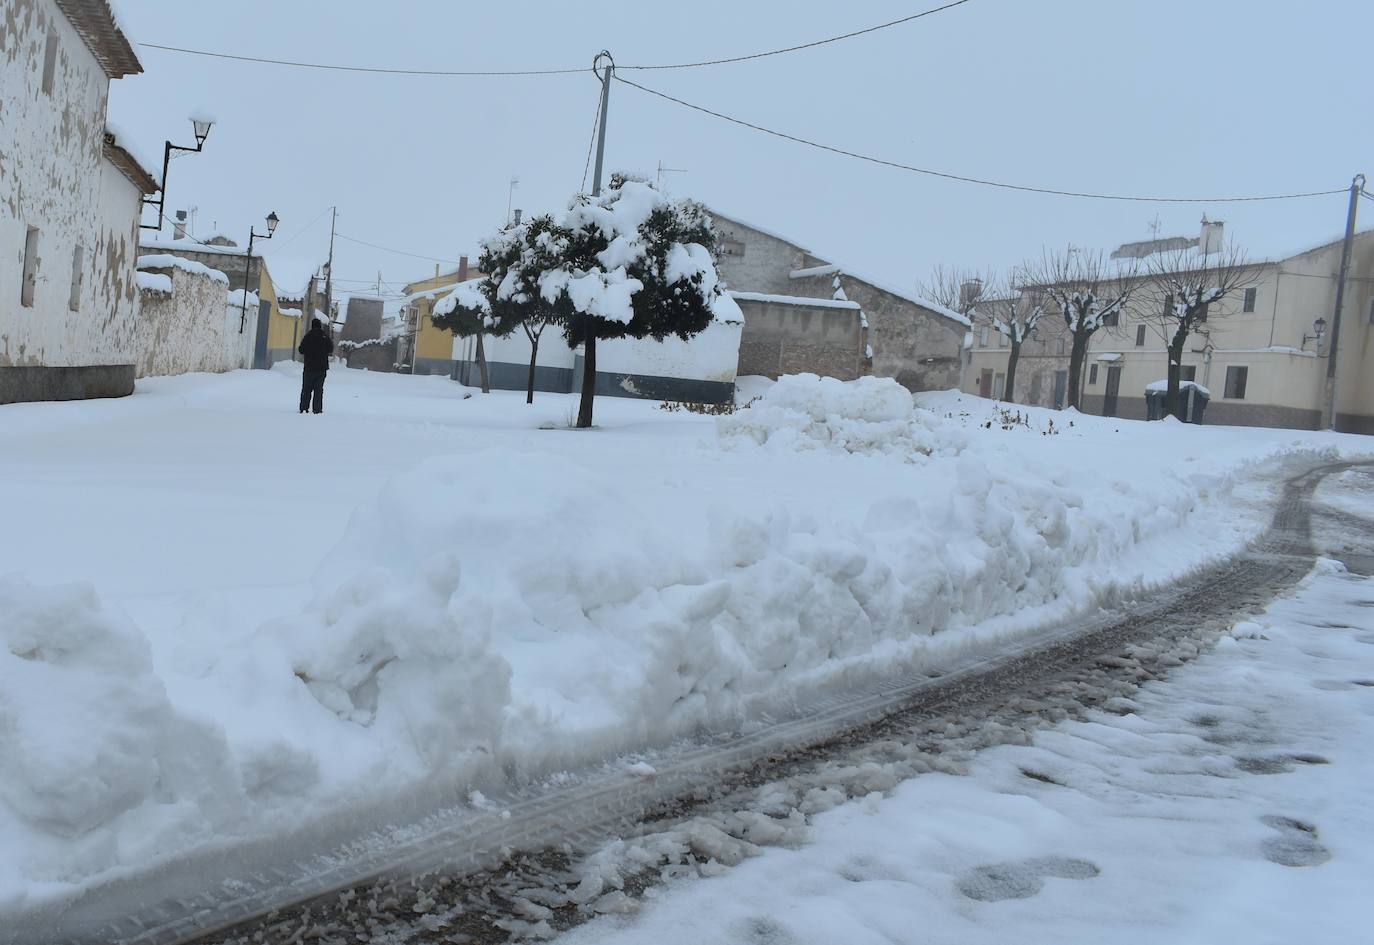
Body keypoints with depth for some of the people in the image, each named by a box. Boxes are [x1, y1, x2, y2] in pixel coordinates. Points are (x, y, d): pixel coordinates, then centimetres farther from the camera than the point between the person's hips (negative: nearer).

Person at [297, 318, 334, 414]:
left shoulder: (308, 335, -8)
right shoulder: (325, 336, -2)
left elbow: (301, 350, -7)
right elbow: (330, 350, 8)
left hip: (309, 367, -2)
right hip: (322, 367, 2)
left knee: (306, 389, 5)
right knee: (318, 389, 6)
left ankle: (304, 407, 2)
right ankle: (317, 409, 2)